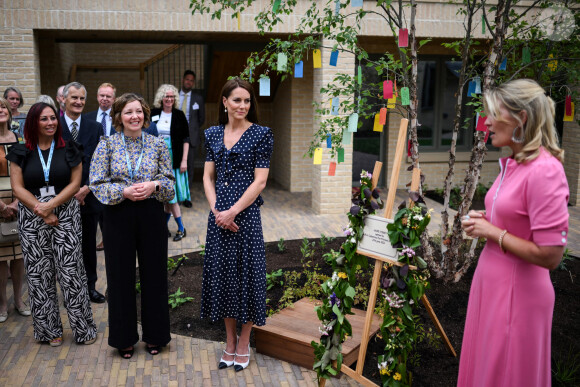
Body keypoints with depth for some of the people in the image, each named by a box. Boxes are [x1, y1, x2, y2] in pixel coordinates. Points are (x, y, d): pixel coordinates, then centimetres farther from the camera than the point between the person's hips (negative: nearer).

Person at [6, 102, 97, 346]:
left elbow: (75, 183, -2)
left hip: (65, 216, -1)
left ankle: (83, 327, 9)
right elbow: (18, 188, -1)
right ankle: (49, 329, 20)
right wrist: (42, 212, -9)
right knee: (39, 274, 6)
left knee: (70, 272, -2)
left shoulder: (69, 150, 4)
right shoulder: (21, 153, 4)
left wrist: (51, 205, -14)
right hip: (32, 220, 1)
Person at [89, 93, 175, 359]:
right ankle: (124, 338, 23)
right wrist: (124, 191, -17)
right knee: (121, 275, 7)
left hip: (151, 215, 1)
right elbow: (96, 184, -2)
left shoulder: (157, 144, 4)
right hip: (118, 216, -1)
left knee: (154, 273, 7)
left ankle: (154, 335, 24)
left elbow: (170, 181, 5)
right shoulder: (107, 144, 1)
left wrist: (154, 185, -16)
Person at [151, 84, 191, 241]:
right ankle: (180, 228, 14)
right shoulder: (154, 114, 5)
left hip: (174, 159, -2)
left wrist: (184, 160, -8)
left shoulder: (179, 115, 0)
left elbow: (185, 139, -1)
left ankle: (163, 226, 10)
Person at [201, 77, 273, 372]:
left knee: (246, 272, 3)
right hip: (219, 214, 4)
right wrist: (216, 210, -7)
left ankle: (243, 345, 20)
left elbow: (260, 181, -9)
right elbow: (208, 177, 8)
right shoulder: (213, 134, 9)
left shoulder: (261, 134, -4)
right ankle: (230, 342, 27)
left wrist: (232, 212, -14)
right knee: (221, 273, 10)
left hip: (246, 213, -4)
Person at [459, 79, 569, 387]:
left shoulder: (544, 170, -21)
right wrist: (483, 220, 3)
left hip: (517, 292, -8)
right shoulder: (511, 164, 5)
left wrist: (491, 232, -15)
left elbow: (550, 255, -23)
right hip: (489, 281, 8)